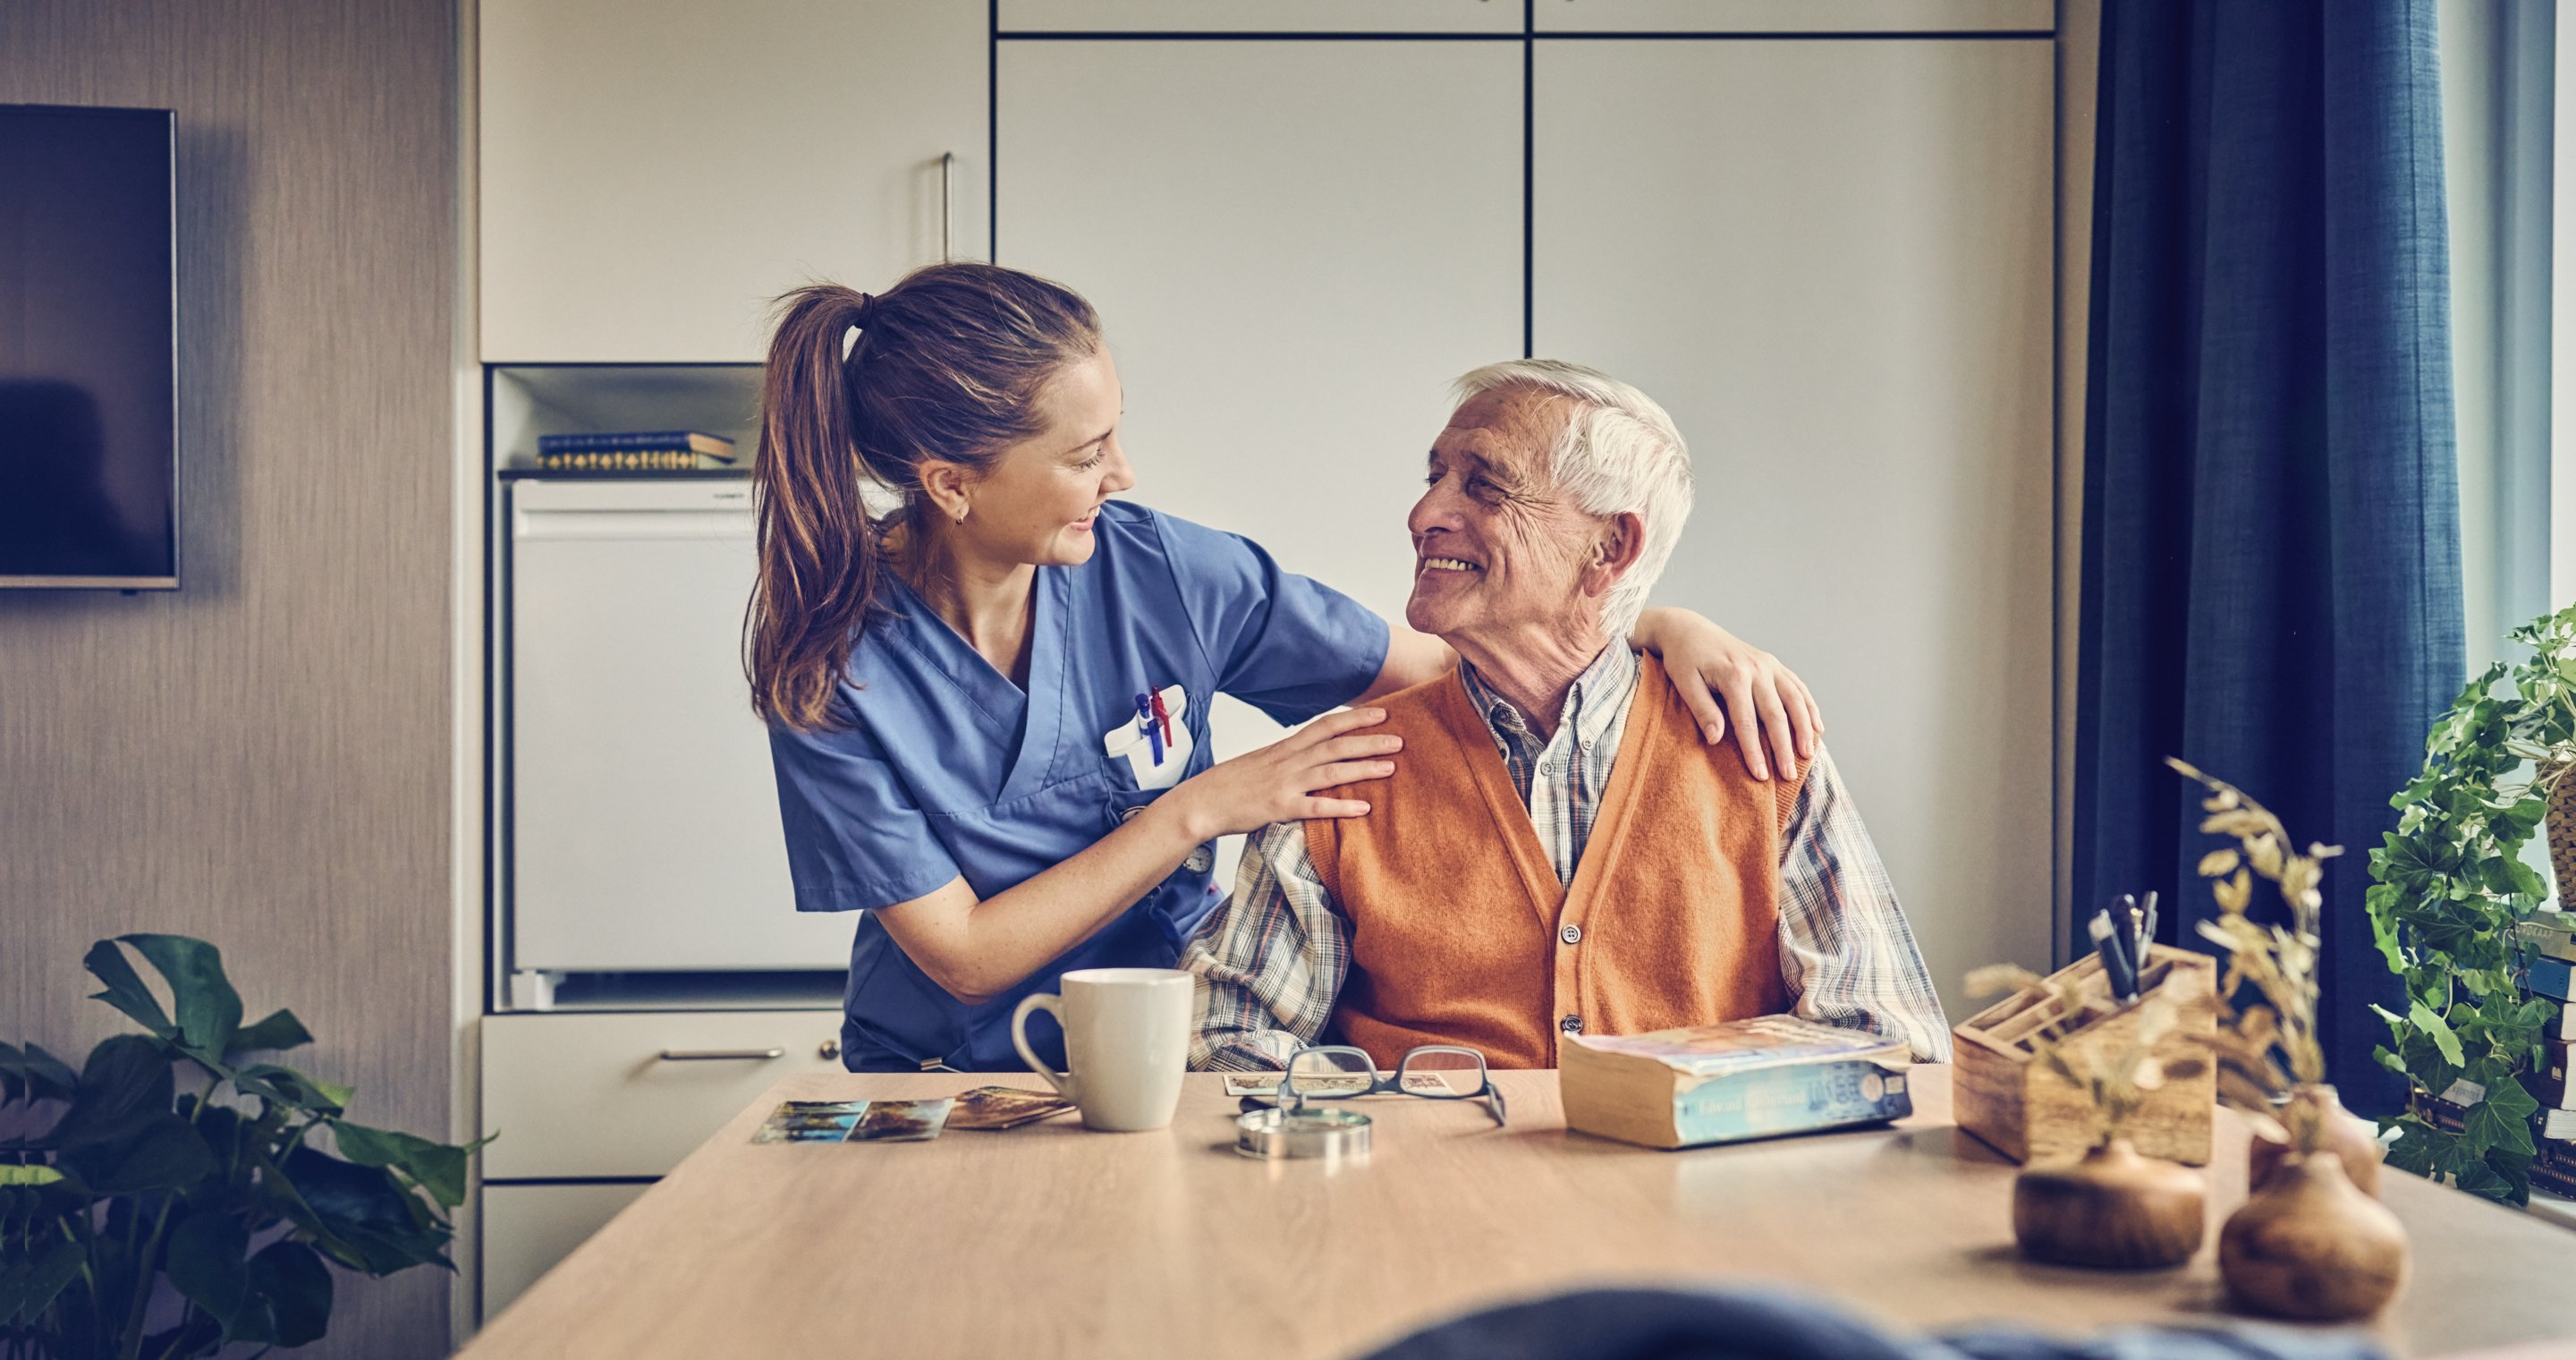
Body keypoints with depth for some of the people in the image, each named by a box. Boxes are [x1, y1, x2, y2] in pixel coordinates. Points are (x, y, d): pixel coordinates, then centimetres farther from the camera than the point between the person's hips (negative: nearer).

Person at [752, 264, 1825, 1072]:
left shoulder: (1159, 572, -7)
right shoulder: (831, 669, -14)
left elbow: (1452, 669, 2)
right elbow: (964, 958, -12)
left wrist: (1667, 627, -10)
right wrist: (1201, 813, -15)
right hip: (952, 1085, -2)